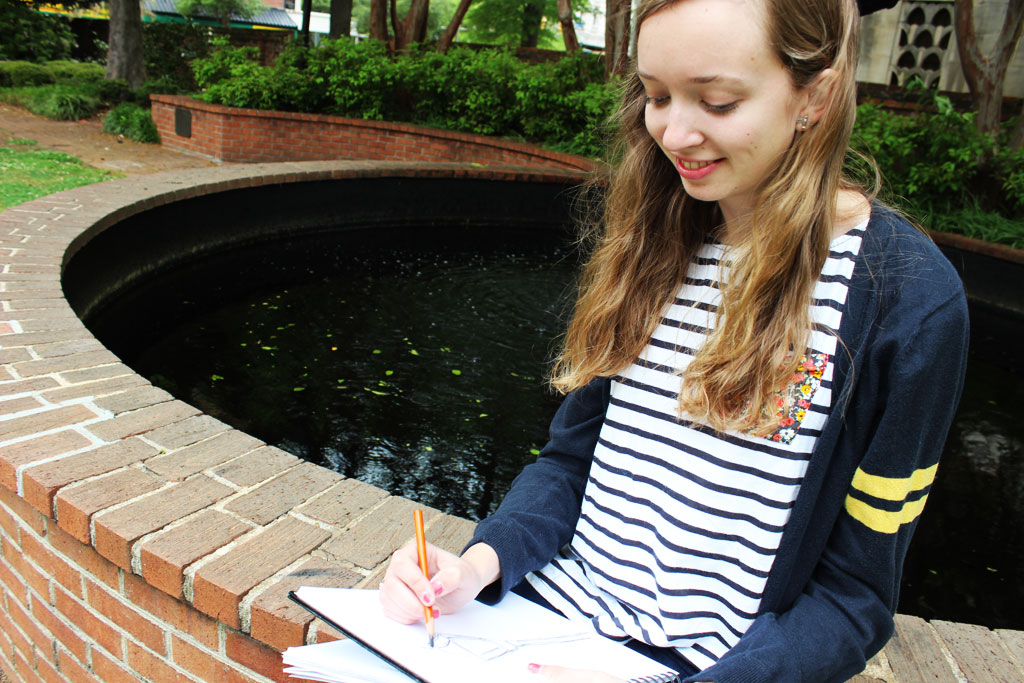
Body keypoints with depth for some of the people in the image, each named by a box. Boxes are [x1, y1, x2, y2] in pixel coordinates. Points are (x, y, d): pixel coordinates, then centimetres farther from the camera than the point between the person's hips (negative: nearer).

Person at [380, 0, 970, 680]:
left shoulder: (908, 296, -13)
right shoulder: (652, 242, 3)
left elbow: (855, 597, -9)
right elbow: (572, 455, 7)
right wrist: (481, 563, -11)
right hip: (542, 618, 4)